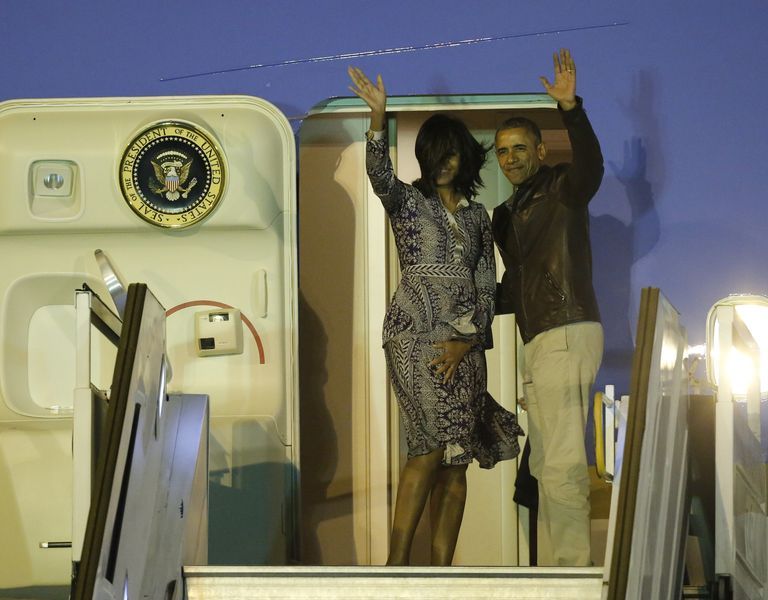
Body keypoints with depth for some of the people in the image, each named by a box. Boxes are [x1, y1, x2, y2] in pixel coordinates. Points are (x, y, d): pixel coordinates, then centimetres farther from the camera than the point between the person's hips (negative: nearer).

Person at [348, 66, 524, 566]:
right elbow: (379, 173, -16)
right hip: (415, 334, -4)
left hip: (464, 344, 5)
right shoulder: (408, 202, 6)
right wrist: (378, 114, -31)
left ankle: (443, 568, 3)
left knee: (455, 460, 1)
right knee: (432, 445, -18)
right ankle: (398, 562, -18)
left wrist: (465, 339, -2)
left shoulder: (477, 216, 17)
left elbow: (486, 285, 12)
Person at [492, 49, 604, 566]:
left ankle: (573, 568, -13)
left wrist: (571, 109, -41)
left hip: (567, 334, -10)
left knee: (561, 462, -14)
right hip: (540, 341, 10)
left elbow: (591, 166, -29)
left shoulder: (561, 189, -4)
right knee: (546, 462, 12)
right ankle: (555, 563, 17)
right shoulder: (508, 215, 20)